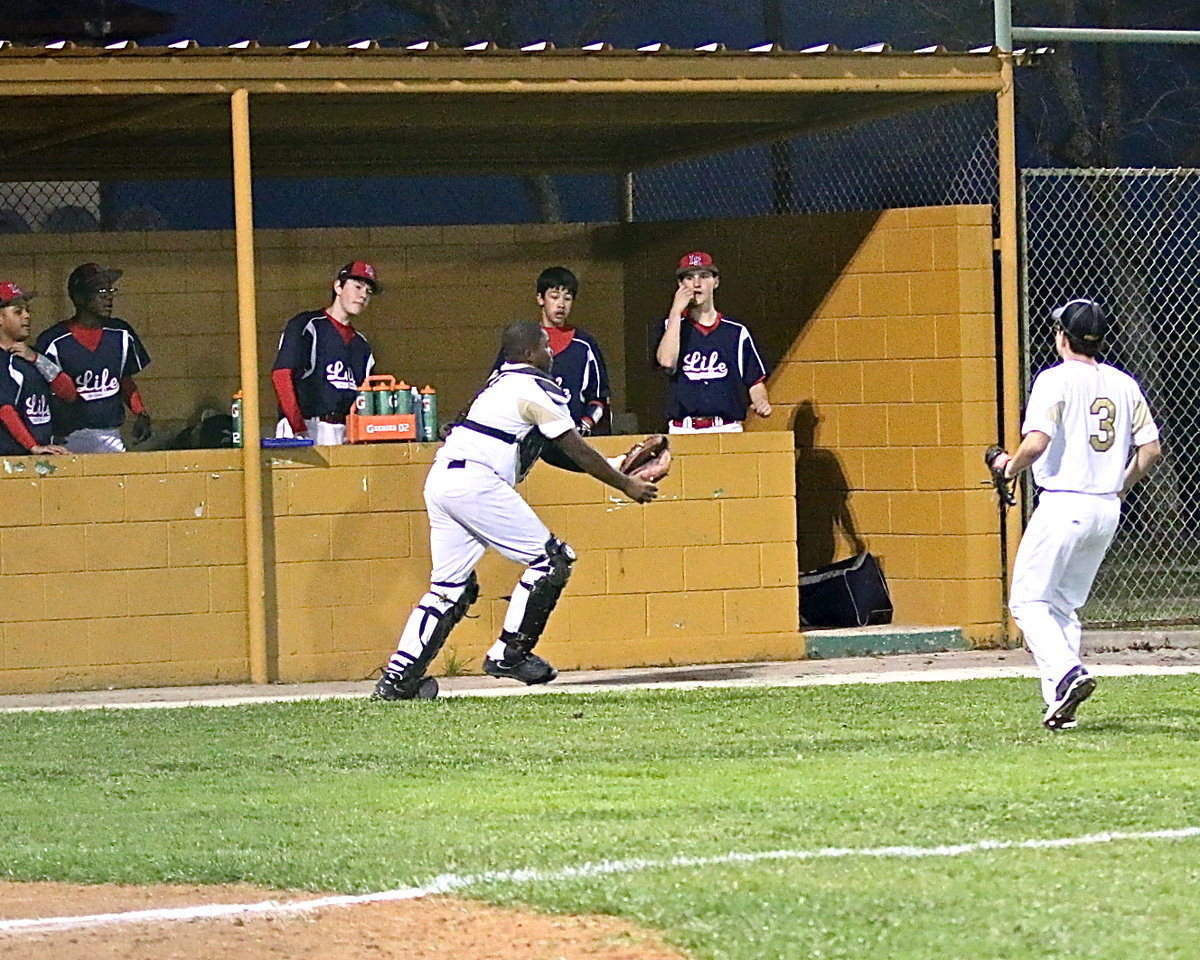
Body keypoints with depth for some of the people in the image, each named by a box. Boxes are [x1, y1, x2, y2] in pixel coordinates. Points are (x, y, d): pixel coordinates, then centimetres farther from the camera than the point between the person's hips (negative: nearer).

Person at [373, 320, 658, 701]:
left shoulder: (501, 381, 27)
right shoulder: (537, 388, -1)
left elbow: (550, 450, 29)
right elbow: (575, 449, -1)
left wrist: (614, 468, 28)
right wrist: (625, 485, 9)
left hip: (440, 480, 9)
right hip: (474, 480, -9)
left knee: (450, 585, 11)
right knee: (551, 558, -1)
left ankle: (398, 676, 3)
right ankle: (510, 654, -1)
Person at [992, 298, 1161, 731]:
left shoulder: (1055, 380, -10)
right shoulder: (1124, 384, 9)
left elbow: (1037, 443, -21)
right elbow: (1150, 449, 8)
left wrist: (1009, 467, -1)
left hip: (1063, 504, -6)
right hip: (1107, 510, 6)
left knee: (1028, 600, 2)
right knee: (1063, 604, 16)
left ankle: (1067, 672, -21)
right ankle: (1060, 703, 9)